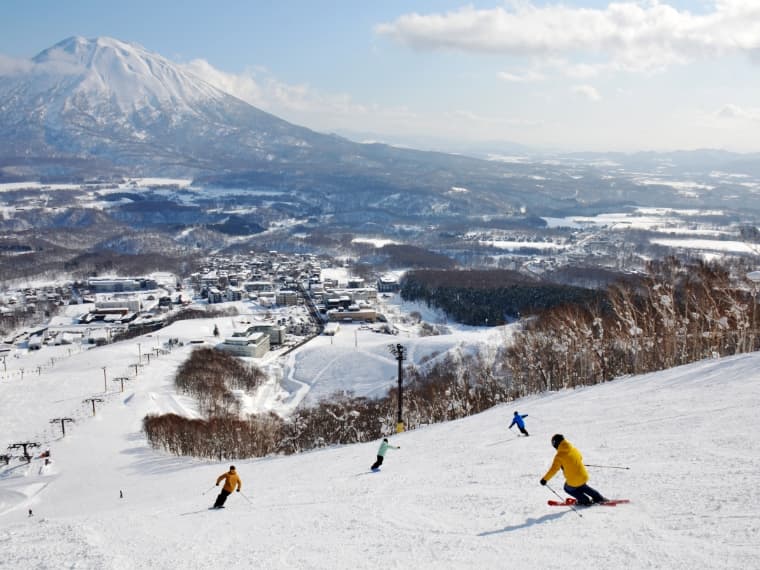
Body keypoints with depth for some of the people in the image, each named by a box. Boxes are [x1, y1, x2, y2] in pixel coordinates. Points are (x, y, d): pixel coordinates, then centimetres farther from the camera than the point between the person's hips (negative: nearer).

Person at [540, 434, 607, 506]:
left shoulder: (559, 456, -18)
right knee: (582, 487, 37)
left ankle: (585, 500, 29)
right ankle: (599, 498, 39)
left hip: (573, 482, -5)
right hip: (584, 477, 5)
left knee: (568, 489, 28)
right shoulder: (574, 450, -2)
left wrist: (545, 479, -9)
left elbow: (553, 470, -19)